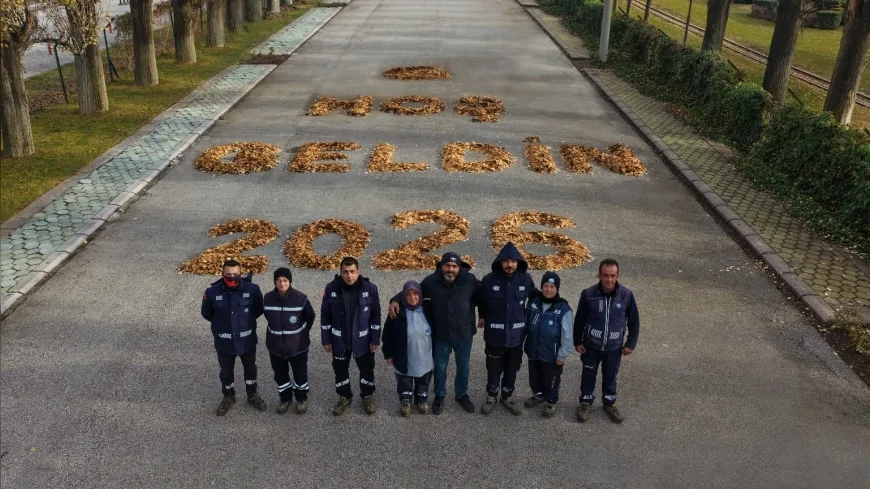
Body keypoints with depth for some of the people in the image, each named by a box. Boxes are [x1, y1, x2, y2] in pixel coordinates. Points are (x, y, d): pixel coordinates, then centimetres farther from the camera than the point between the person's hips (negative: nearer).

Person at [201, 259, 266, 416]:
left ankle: (252, 396, 46)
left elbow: (259, 309, 0)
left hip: (247, 340, 0)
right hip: (224, 342, 0)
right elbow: (206, 313, 1)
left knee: (250, 369, 22)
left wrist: (247, 320, 5)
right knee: (226, 371, 21)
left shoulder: (252, 289, -19)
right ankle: (228, 397, 47)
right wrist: (221, 323, 8)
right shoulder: (212, 292, -18)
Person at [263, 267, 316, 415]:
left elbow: (310, 316, -2)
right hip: (276, 346, 3)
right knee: (280, 375, 19)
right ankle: (285, 398, 42)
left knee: (300, 374, 15)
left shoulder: (301, 298, -19)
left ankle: (302, 399, 38)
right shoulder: (268, 298, -10)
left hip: (298, 345, -2)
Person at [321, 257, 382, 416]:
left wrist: (375, 339, -5)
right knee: (340, 370, 17)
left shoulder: (370, 288, -16)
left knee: (367, 369, 17)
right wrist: (326, 339, -1)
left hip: (363, 340, -1)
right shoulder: (331, 288, -14)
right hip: (339, 341, 1)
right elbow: (325, 315, -3)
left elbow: (376, 315, -6)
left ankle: (367, 397, 42)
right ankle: (344, 397, 42)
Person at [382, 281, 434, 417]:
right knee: (404, 382, 17)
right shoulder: (397, 312, -15)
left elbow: (435, 331, 4)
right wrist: (388, 354, -4)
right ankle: (405, 401, 40)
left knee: (423, 381, 20)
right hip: (404, 358, -2)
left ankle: (421, 400, 43)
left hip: (424, 357, 2)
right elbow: (387, 334, -6)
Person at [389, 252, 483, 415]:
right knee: (440, 368, 18)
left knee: (464, 368, 20)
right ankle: (439, 396, 42)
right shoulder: (431, 281, -14)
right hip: (441, 335, 0)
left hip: (464, 334, 0)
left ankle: (462, 395, 45)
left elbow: (481, 298, -1)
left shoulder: (469, 280, -17)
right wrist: (395, 300, -15)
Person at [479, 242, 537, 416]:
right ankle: (491, 396, 33)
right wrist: (484, 317, 4)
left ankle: (507, 397, 37)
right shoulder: (489, 280, -14)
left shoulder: (525, 279, -9)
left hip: (516, 334, 2)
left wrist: (526, 317, 9)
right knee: (494, 369, 10)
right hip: (495, 335, -2)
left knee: (512, 369, 16)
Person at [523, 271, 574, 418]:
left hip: (552, 355, -4)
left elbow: (567, 336, -14)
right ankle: (538, 394, 49)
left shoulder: (564, 309, -19)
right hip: (533, 351, 5)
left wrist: (563, 355, -11)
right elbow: (526, 324, 7)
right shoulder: (533, 302, -5)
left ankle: (551, 402, 37)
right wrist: (524, 344, 10)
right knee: (534, 376, 23)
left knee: (550, 380, 14)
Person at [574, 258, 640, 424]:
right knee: (588, 375, 18)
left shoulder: (626, 295, -16)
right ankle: (585, 402, 39)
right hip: (591, 345, -1)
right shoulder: (588, 294, -19)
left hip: (614, 347, 1)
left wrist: (631, 343, 0)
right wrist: (577, 341, -1)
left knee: (610, 376, 20)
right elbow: (579, 320, -5)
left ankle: (610, 403, 42)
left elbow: (634, 321, -2)